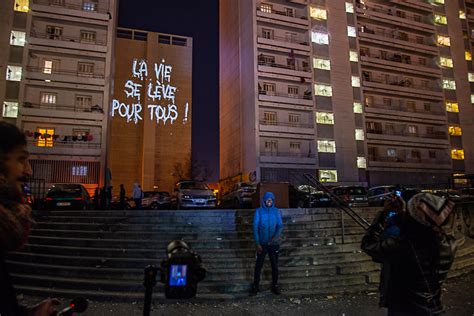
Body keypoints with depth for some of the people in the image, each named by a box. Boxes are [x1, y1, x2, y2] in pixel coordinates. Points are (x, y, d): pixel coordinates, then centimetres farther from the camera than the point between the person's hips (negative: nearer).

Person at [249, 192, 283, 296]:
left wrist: (275, 236, -23)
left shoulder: (277, 211, 1)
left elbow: (280, 226, -4)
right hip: (262, 243, -1)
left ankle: (275, 286, 25)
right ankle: (256, 286, 18)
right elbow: (255, 227, -5)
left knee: (275, 266, 10)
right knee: (258, 265, 4)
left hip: (274, 244, 1)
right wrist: (257, 243, -10)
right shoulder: (259, 211, -4)